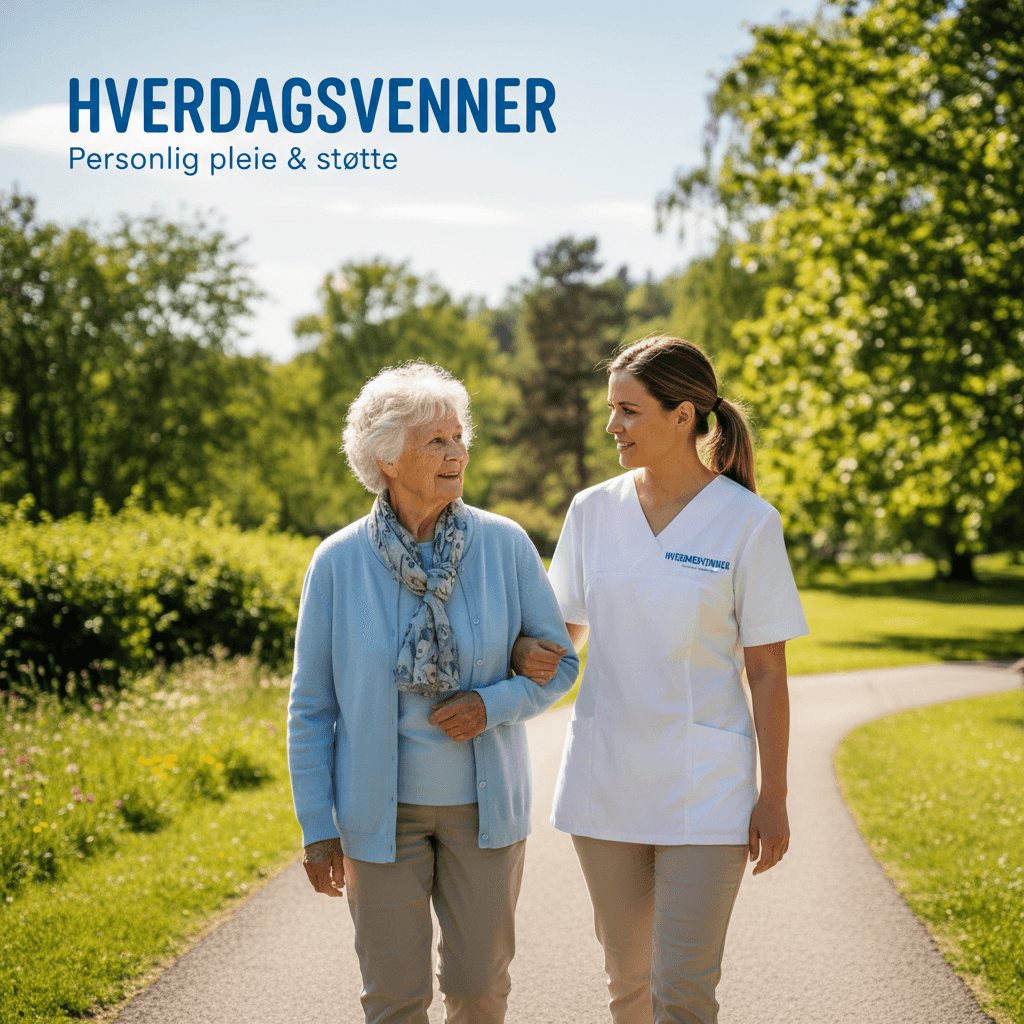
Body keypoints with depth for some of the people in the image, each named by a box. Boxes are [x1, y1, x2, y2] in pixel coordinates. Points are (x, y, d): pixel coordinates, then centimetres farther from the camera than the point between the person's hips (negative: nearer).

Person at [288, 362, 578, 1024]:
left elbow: (559, 663, 2)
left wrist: (491, 707, -17)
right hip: (381, 810, -1)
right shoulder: (338, 563, -9)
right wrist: (317, 828, -4)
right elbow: (311, 706, -2)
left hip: (484, 803, 1)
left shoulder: (505, 546, -7)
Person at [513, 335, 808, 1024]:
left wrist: (773, 797, -5)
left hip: (705, 787, -4)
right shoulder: (593, 510, 4)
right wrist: (527, 652, -9)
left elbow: (767, 670, -4)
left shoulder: (747, 522, -7)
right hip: (605, 780, 4)